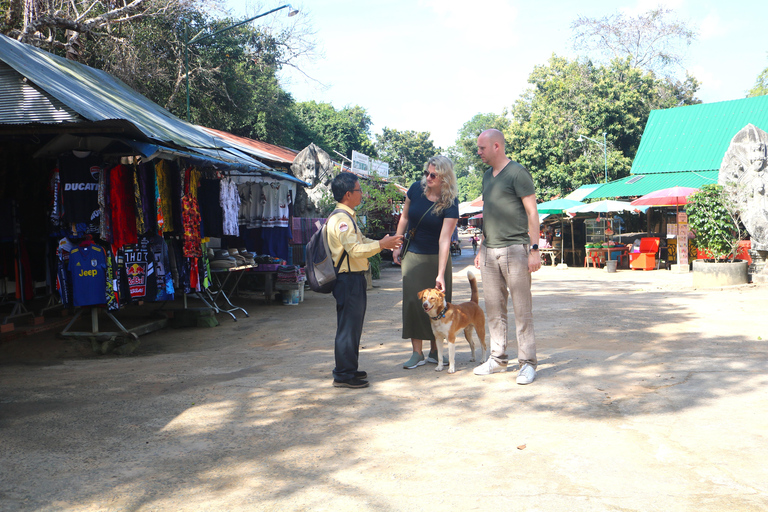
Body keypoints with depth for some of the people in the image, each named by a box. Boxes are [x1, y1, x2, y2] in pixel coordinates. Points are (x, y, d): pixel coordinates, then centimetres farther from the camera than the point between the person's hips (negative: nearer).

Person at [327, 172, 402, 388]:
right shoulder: (341, 219, -17)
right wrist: (381, 244, -23)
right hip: (348, 279, -11)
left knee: (352, 325, 17)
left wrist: (383, 242, 15)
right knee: (348, 326, -5)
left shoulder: (346, 217, 17)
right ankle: (344, 375, 1)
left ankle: (348, 369, 26)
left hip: (354, 278, 11)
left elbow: (360, 241, 25)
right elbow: (355, 249, -26)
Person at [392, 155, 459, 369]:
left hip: (436, 258, -2)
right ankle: (417, 353, 4)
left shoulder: (450, 204, -18)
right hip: (413, 255, 3)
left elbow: (444, 241, -24)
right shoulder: (416, 189, -8)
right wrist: (396, 245, 6)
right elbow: (404, 218, 7)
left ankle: (434, 351, 16)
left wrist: (440, 275, -28)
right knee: (413, 301, -2)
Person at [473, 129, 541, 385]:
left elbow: (532, 212, -9)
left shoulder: (517, 172, -6)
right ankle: (498, 359, 19)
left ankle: (527, 363, 3)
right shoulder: (487, 176, 16)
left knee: (522, 310, -3)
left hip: (515, 249, -7)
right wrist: (482, 248, 20)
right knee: (494, 310, 10)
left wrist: (534, 249, -14)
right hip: (490, 251, 8)